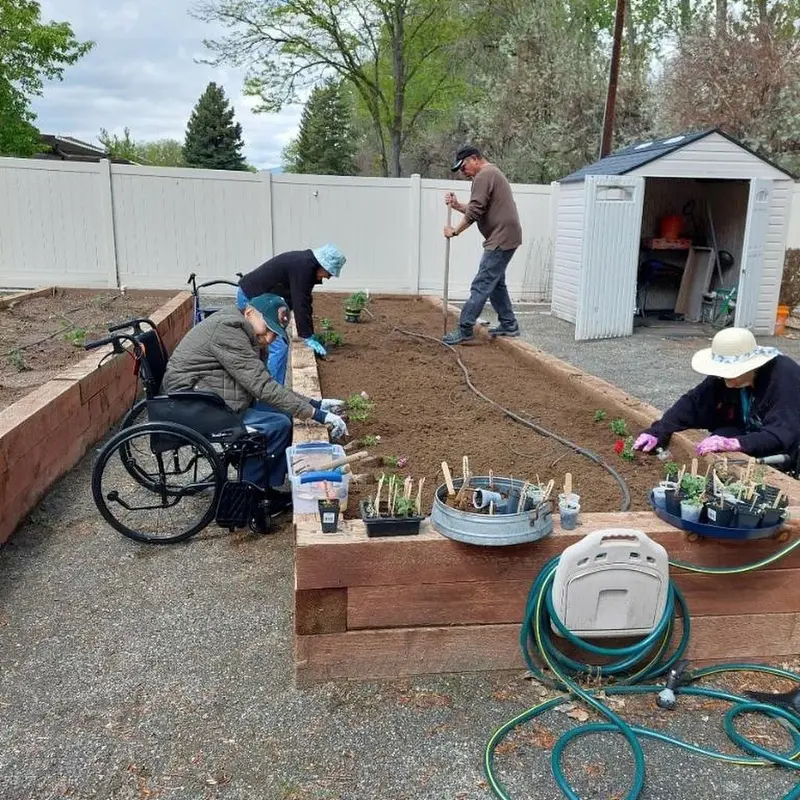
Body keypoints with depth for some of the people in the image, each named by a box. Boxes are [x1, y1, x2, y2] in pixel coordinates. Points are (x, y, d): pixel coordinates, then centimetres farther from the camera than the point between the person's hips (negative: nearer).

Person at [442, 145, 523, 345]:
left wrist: (455, 231, -8)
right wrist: (457, 205, 9)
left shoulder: (483, 176, -12)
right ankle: (509, 325, 25)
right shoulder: (492, 173, 21)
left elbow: (474, 212, -18)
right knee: (496, 282, 19)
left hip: (501, 239, -11)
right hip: (505, 237, 11)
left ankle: (465, 331, -10)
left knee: (481, 285, -10)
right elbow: (479, 211, 21)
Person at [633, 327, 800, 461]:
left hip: (785, 454, -6)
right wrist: (658, 432, -22)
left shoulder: (786, 377, -29)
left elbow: (781, 437, -36)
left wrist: (732, 444, -48)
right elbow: (693, 403, -8)